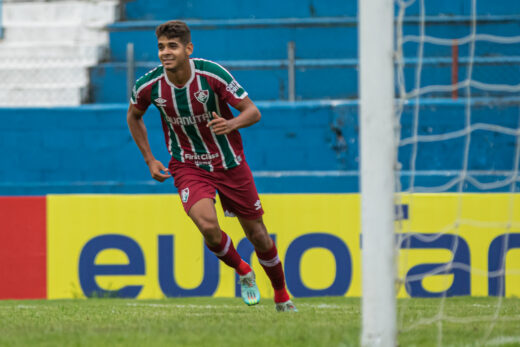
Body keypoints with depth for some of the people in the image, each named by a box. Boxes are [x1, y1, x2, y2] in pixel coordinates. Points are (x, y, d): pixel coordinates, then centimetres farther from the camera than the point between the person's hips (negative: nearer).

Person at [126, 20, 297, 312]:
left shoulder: (212, 74, -20)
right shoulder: (149, 86, -14)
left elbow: (253, 112, -14)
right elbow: (134, 116, 9)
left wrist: (232, 124, -35)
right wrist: (149, 159, 5)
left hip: (229, 163, 0)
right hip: (188, 166, 0)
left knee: (257, 233, 7)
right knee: (208, 226, -25)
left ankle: (282, 296, 31)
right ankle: (242, 271, 6)